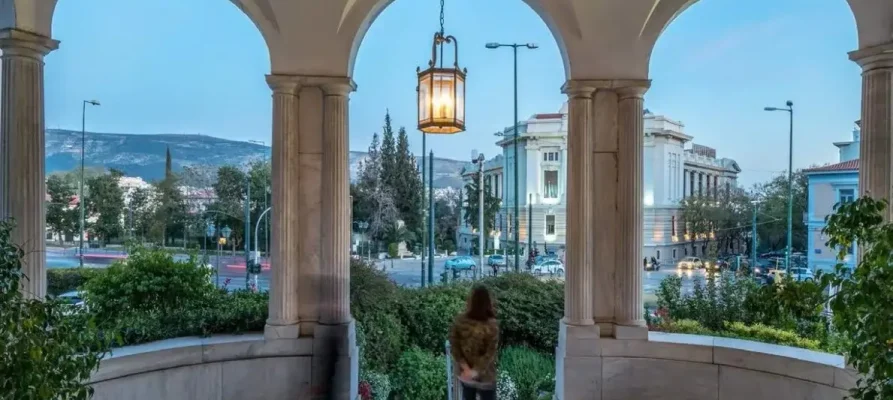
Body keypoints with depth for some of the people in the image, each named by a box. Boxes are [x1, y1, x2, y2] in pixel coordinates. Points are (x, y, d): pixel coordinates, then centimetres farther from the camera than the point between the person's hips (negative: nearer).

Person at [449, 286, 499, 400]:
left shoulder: (459, 321, -11)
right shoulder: (492, 325, -21)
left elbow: (454, 347, -10)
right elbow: (490, 354, -24)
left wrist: (465, 367, -12)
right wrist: (475, 372, -21)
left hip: (464, 374, 4)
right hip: (484, 377, -4)